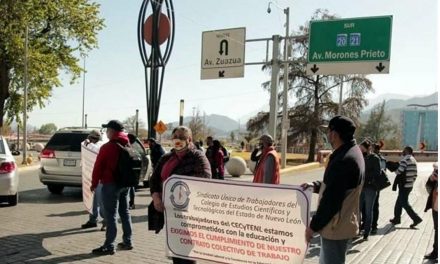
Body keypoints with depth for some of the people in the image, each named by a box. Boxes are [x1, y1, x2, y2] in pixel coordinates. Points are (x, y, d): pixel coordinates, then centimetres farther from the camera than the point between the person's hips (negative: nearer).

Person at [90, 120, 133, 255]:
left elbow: (98, 167, -11)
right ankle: (127, 241, 19)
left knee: (111, 215, -4)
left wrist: (94, 183, -1)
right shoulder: (128, 145, 7)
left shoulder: (107, 147, -13)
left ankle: (109, 246, -2)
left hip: (111, 184, -7)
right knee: (124, 212, 14)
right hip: (126, 183, 7)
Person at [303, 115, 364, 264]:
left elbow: (331, 199, -25)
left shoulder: (343, 159, -26)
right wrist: (316, 186, 9)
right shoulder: (352, 152, 8)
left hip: (336, 227, -10)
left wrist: (313, 226, -16)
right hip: (342, 223, 10)